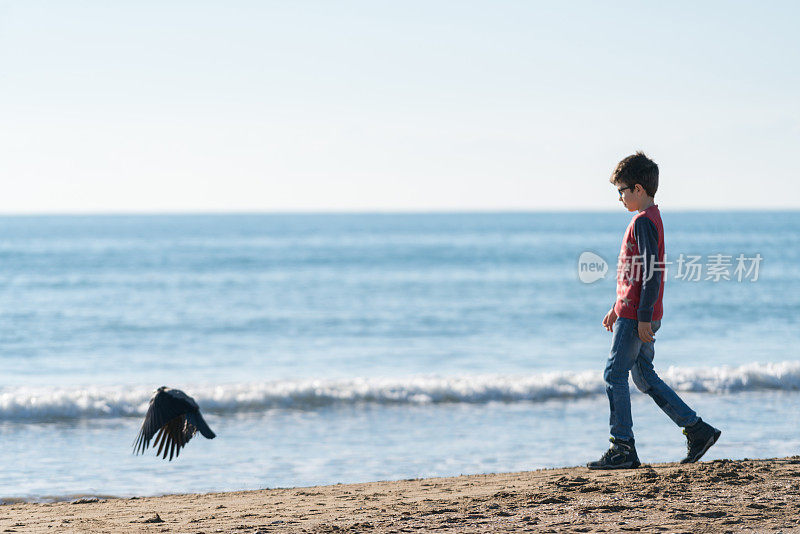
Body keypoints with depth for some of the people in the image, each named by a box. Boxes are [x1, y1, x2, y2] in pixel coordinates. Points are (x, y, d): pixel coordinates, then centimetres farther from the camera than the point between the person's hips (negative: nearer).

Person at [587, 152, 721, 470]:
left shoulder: (643, 221, -14)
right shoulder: (650, 218, 17)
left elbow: (651, 272, -21)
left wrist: (642, 317, -22)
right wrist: (617, 309, 26)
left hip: (636, 316, -10)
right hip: (637, 314, 10)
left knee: (615, 374, -5)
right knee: (645, 378, 13)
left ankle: (623, 449, -3)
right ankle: (697, 430, 14)